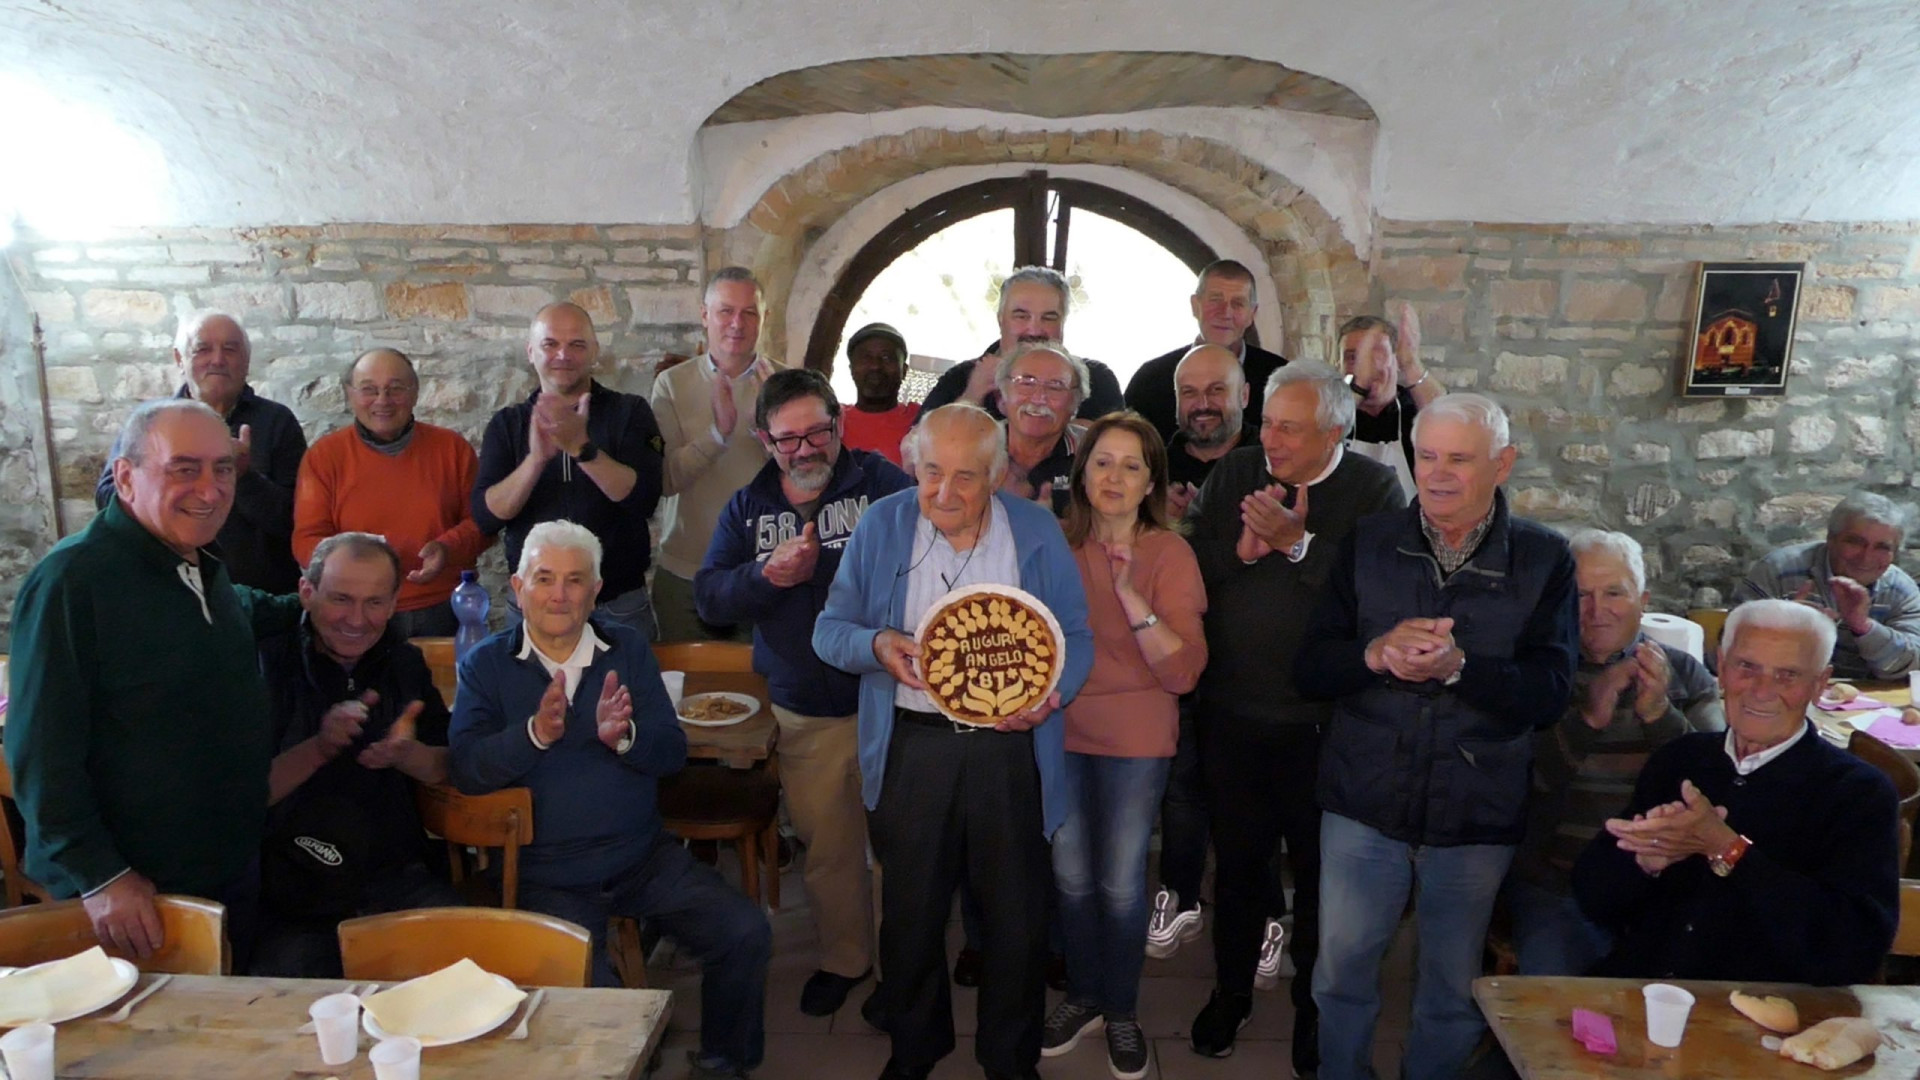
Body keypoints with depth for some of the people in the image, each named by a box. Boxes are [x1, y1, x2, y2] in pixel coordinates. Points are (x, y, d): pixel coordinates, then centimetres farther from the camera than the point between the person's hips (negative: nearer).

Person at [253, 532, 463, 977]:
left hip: (397, 877, 3)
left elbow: (450, 768, 8)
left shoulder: (405, 664, 11)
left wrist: (406, 753, -14)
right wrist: (319, 748, -24)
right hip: (292, 899, -3)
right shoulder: (267, 664, -1)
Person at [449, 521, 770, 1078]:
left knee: (746, 933, -11)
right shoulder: (487, 664, 1)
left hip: (645, 856, 3)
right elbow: (465, 770, -13)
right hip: (549, 878, -2)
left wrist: (623, 737, -22)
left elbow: (673, 752, -2)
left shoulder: (628, 648, 7)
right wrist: (535, 733, -29)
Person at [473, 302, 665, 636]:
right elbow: (486, 517, -8)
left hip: (619, 606, -1)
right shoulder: (507, 424, 3)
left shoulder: (629, 412, -2)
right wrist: (536, 459, -23)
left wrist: (582, 448, -28)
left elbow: (643, 499, -16)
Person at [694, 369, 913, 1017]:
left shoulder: (880, 482, -4)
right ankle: (843, 957, 37)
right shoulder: (747, 508, 8)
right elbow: (709, 598, 1)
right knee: (826, 844, 16)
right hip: (805, 714, 3)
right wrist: (768, 576, -17)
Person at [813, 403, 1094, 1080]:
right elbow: (830, 629, 3)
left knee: (1018, 913, 9)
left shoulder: (1037, 531, 1)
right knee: (910, 910, 14)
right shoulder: (881, 527, 1)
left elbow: (1076, 637, 2)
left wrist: (1052, 691, -18)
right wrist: (876, 645, -19)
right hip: (911, 745, 1)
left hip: (1009, 745, 0)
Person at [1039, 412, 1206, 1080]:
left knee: (1120, 881, 7)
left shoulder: (1169, 552, -11)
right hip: (1061, 731, 3)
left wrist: (1133, 598, -28)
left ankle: (1121, 1011, 31)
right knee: (1071, 875, 13)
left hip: (1135, 740, -3)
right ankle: (1082, 995, 36)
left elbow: (1183, 672, -18)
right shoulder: (1057, 544, -1)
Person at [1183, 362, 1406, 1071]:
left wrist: (1297, 542, -24)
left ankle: (1315, 1008, 34)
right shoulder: (1232, 475, 4)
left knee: (1319, 869, 12)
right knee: (1237, 859, 17)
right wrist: (1242, 547, -18)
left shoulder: (1373, 489, -6)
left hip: (1321, 722, -3)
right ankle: (1231, 992, 38)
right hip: (1231, 713, 3)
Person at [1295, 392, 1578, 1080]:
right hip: (1364, 803, 1)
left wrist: (1458, 664, -28)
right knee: (1340, 971, 13)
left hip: (1478, 816, -1)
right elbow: (1308, 670, -3)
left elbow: (1549, 694, -12)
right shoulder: (1368, 544, 2)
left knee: (1454, 994, 16)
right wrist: (1375, 654, -23)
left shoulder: (1544, 559, -3)